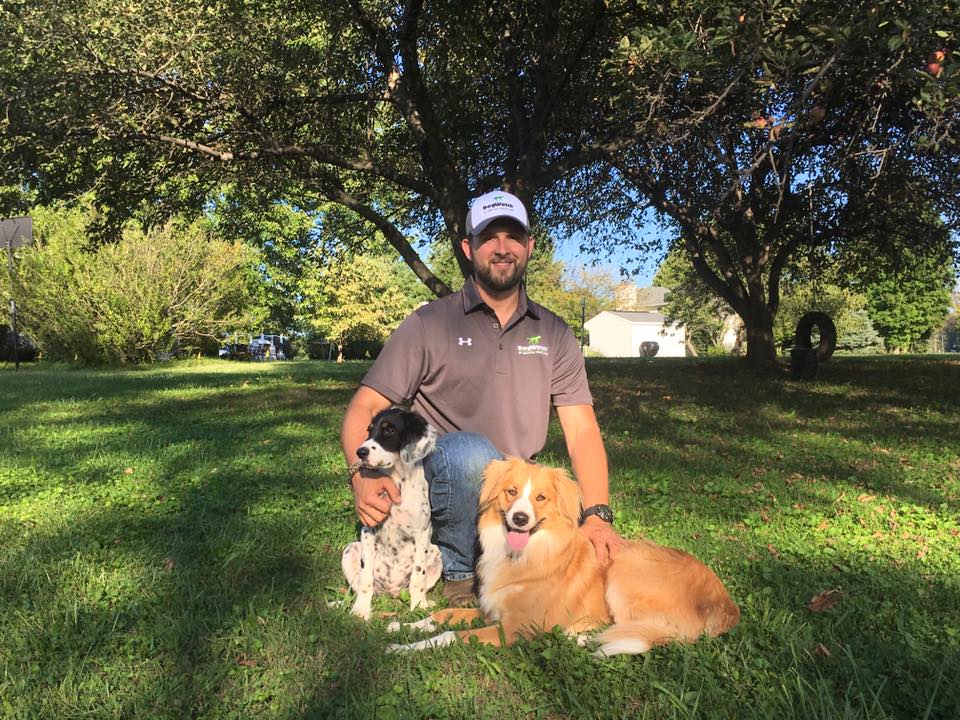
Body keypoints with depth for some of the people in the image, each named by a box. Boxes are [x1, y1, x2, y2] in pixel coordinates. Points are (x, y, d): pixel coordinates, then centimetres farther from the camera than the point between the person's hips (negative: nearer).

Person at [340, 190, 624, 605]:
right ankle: (459, 572, -9)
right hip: (440, 475, -3)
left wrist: (598, 514, -17)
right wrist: (363, 475, -28)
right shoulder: (429, 324, -4)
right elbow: (363, 409, -8)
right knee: (470, 450, -36)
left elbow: (581, 429, -2)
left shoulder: (554, 334, 5)